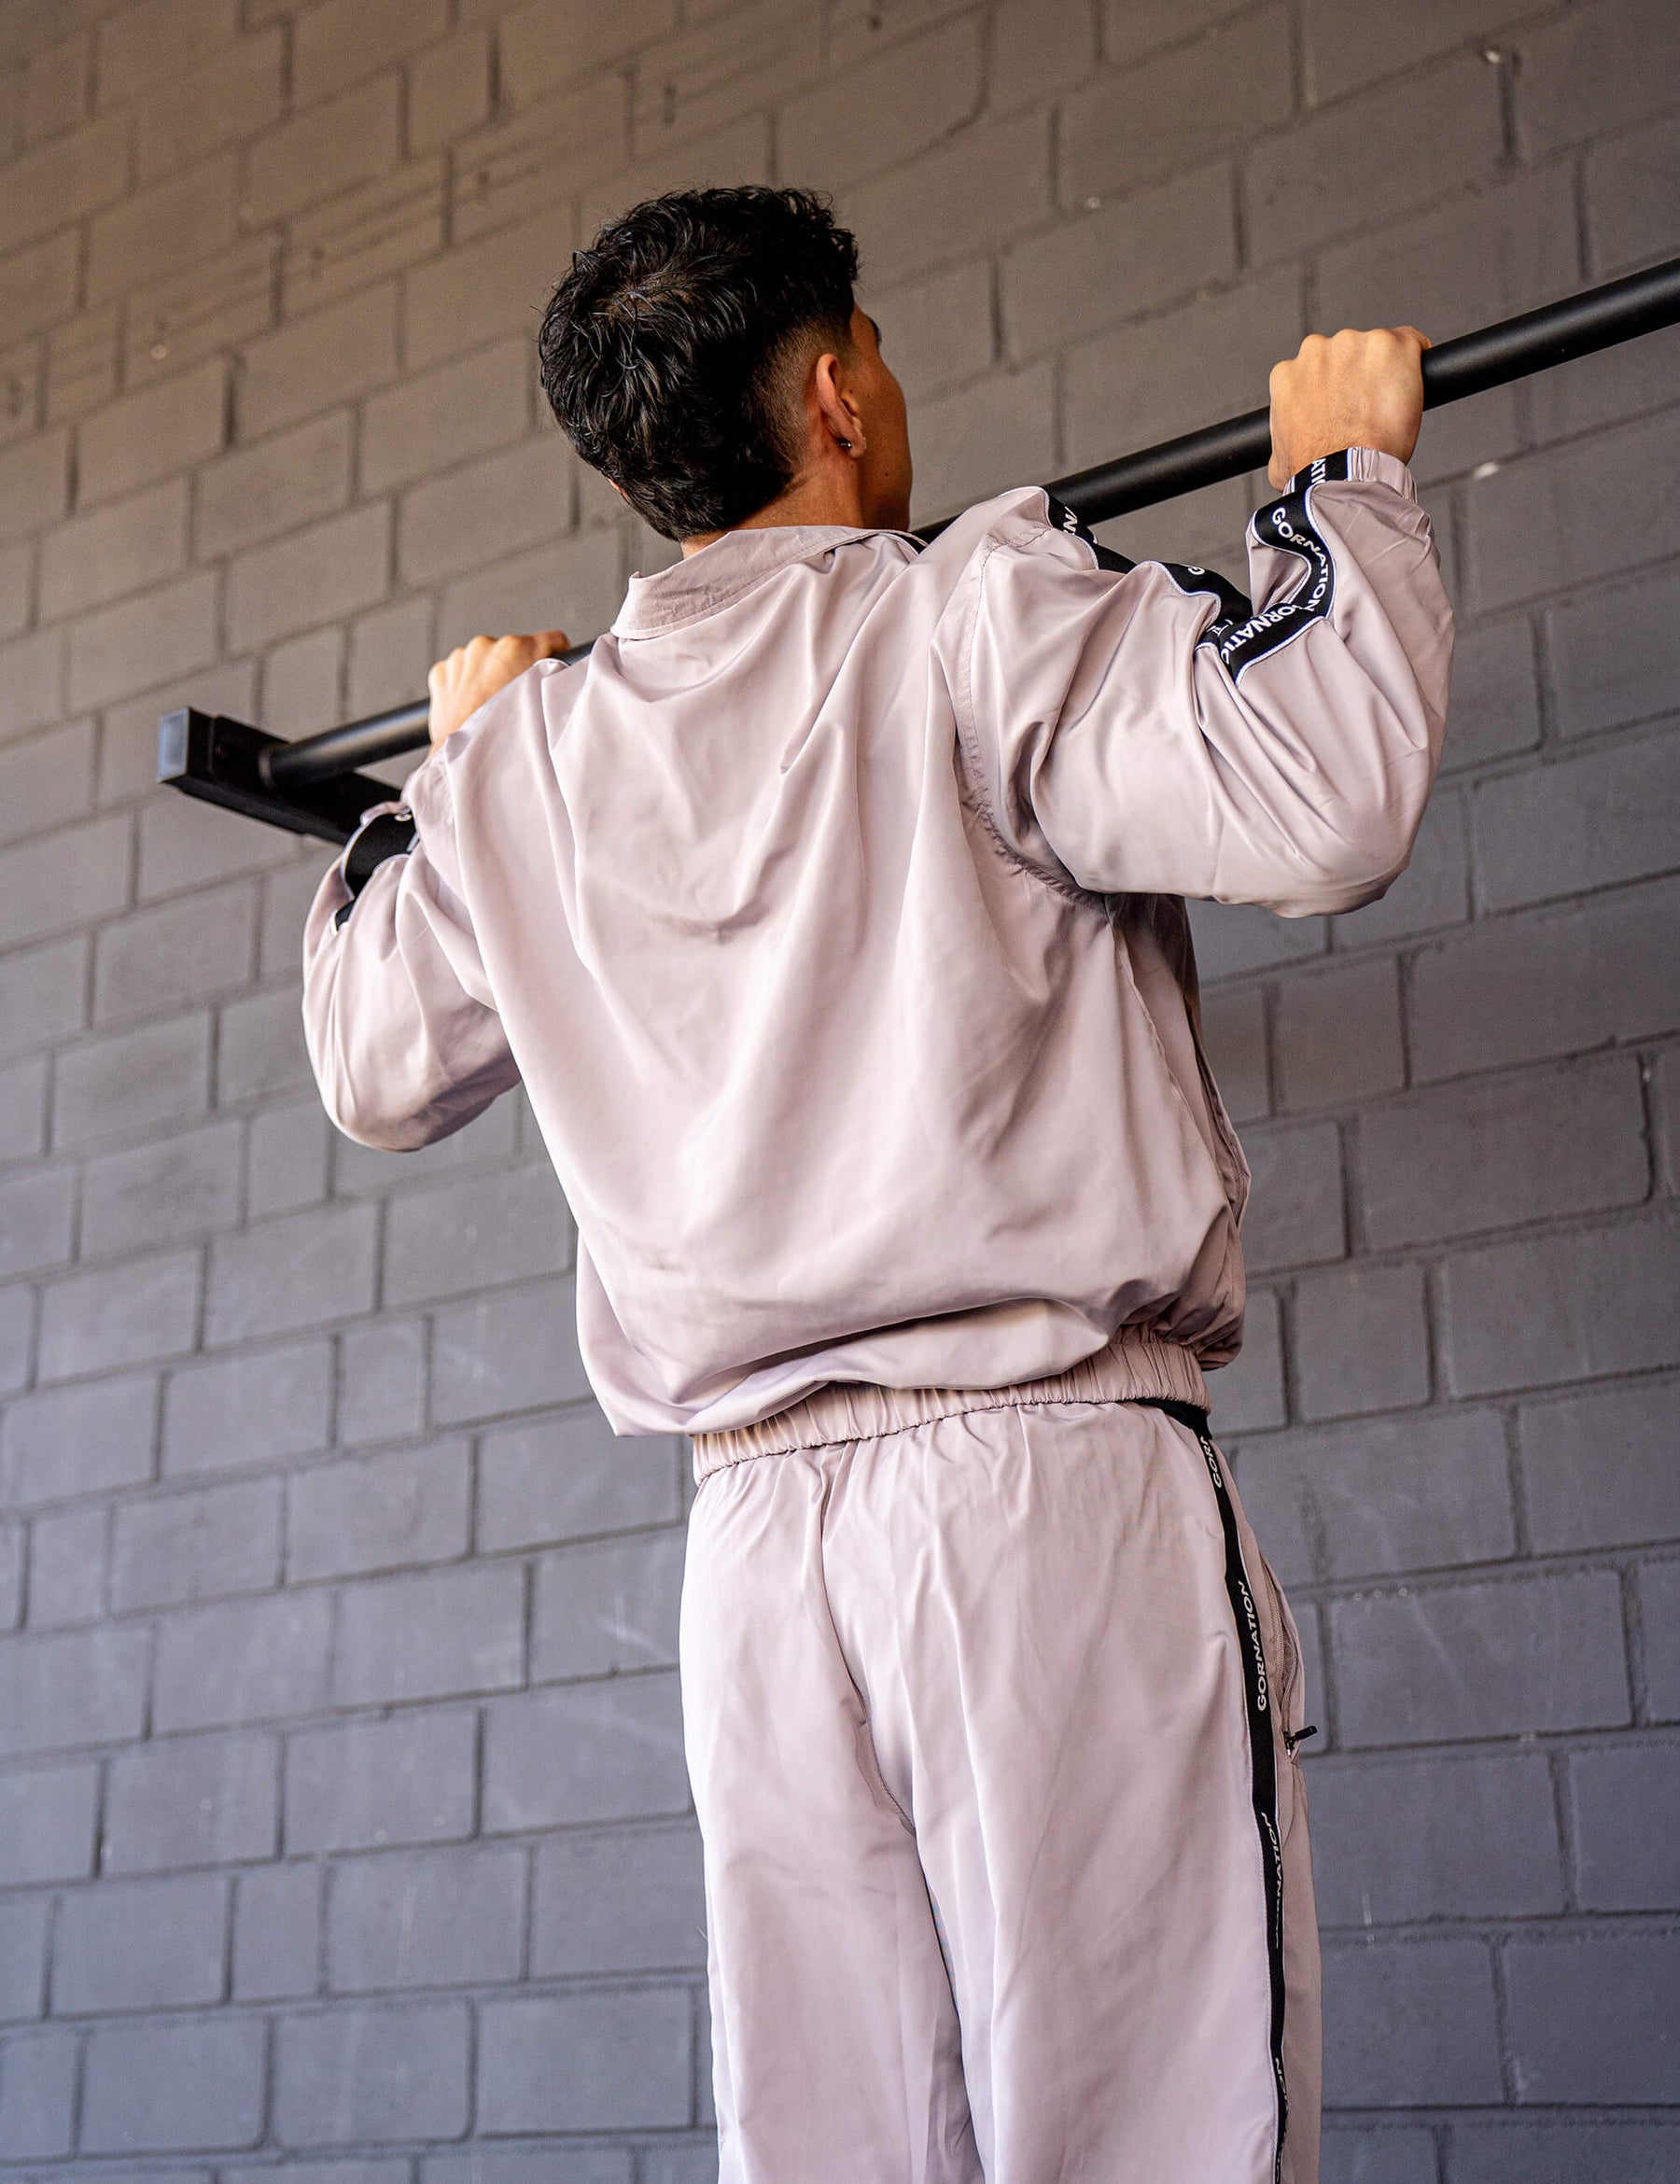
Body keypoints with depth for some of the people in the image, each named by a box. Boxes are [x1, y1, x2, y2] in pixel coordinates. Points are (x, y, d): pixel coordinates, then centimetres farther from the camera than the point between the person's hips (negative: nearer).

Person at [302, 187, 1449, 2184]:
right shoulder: (978, 622, -5)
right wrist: (1336, 469, -1)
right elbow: (1317, 790, -18)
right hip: (1054, 1489, -5)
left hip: (757, 1542, 5)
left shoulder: (520, 760, 12)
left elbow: (376, 1072, 26)